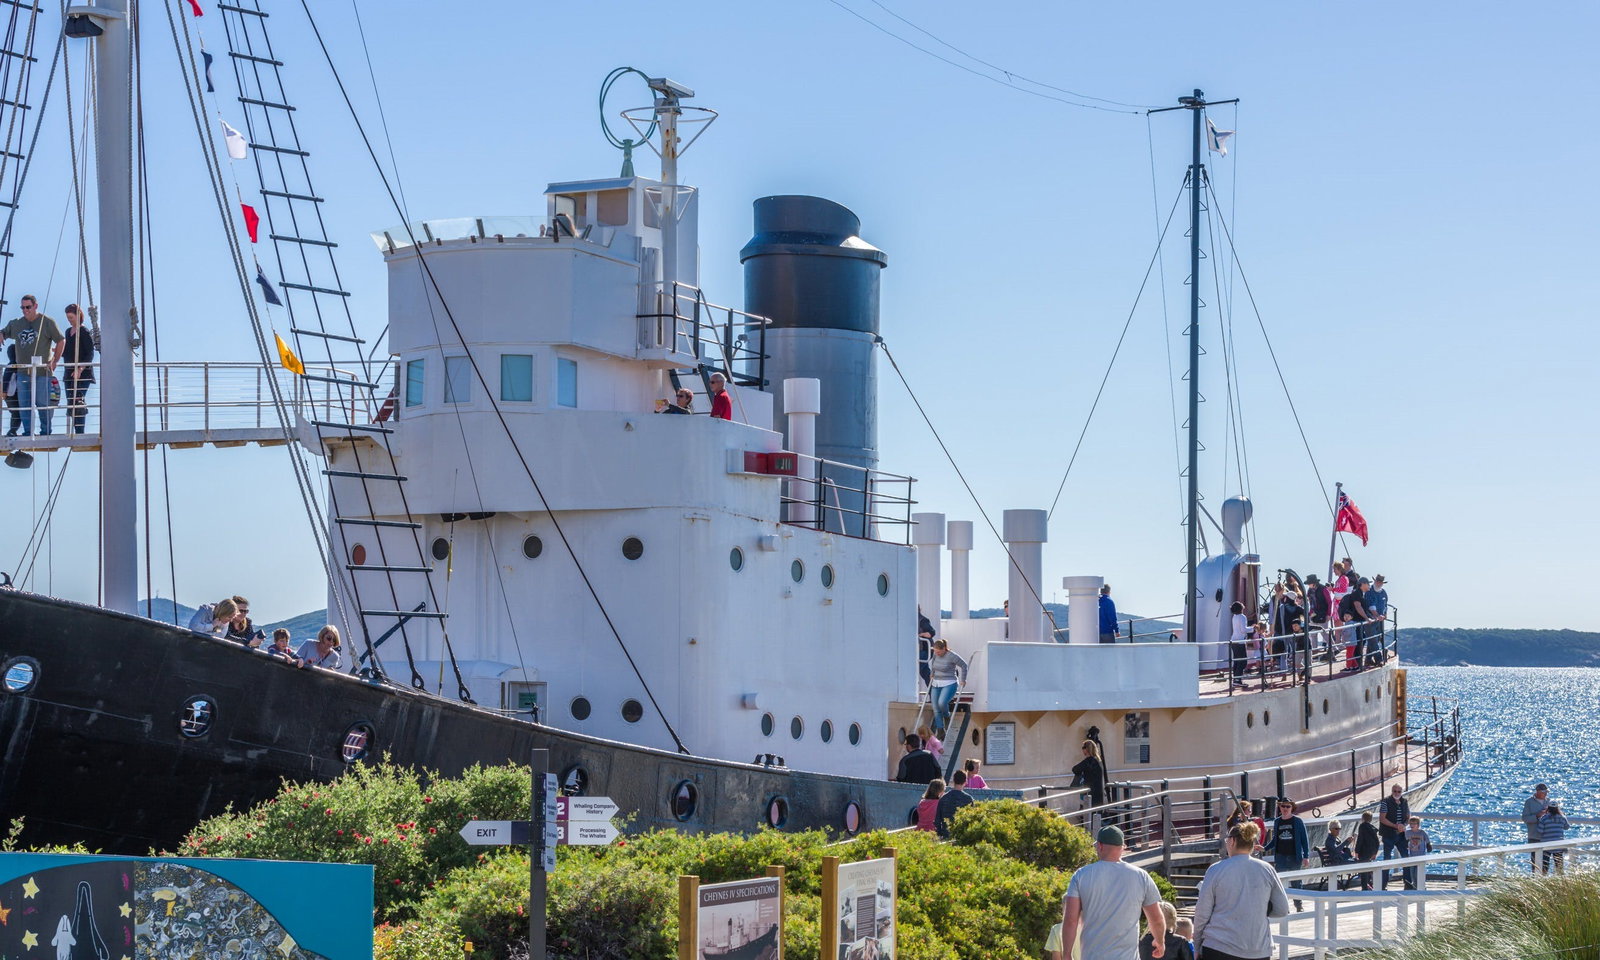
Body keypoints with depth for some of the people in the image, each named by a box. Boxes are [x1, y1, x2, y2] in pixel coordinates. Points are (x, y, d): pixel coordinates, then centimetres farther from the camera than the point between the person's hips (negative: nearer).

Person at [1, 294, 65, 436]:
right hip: (22, 371, 4)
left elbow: (61, 341, 3)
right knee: (24, 405, 5)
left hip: (42, 371, -4)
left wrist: (54, 361, 0)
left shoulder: (47, 322, -1)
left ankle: (45, 431, 7)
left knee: (43, 403, -3)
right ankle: (27, 432, 11)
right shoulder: (16, 324, 12)